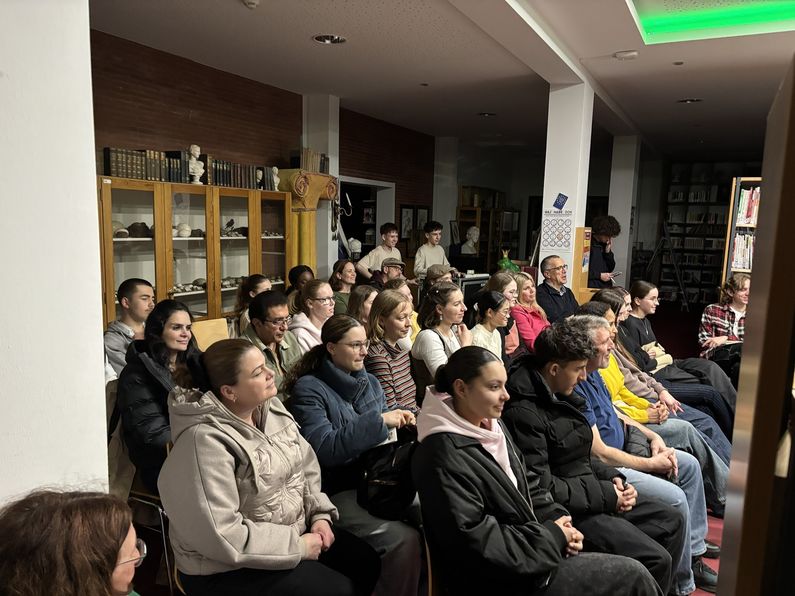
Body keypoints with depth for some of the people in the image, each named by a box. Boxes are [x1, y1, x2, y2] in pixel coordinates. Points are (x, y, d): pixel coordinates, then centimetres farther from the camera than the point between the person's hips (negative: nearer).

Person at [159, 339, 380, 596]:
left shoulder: (269, 407, -2)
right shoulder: (206, 440, -27)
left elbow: (306, 466, 8)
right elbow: (220, 535, -29)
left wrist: (320, 515, -6)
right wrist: (296, 546, -22)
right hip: (229, 567, -7)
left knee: (366, 562, 5)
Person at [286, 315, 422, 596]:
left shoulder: (370, 382, 9)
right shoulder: (308, 389, -12)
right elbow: (324, 449, -23)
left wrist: (402, 422, -5)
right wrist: (379, 421, -25)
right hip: (336, 491, -7)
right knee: (403, 538, -24)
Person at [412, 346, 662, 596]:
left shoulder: (491, 425, 4)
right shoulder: (444, 458, -24)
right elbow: (477, 544, -23)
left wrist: (556, 528, -5)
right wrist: (552, 536, -14)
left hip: (521, 554, 8)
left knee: (632, 573, 2)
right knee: (632, 575, -5)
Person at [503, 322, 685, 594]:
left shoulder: (559, 395, 5)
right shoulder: (523, 411, -25)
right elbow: (538, 486, -24)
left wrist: (612, 478, 0)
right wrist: (605, 495, -17)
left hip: (591, 491, 10)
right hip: (568, 509, -10)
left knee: (673, 521, 14)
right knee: (656, 559, -15)